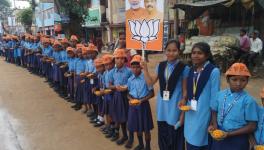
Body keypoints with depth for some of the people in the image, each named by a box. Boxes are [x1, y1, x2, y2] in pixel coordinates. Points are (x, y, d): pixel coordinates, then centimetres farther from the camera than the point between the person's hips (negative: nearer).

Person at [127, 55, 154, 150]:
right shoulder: (130, 79, 2)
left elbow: (151, 93, -10)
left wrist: (141, 100, -20)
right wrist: (130, 99, -10)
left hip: (143, 105, -4)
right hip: (133, 105, 5)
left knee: (146, 127, 6)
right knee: (136, 126, 17)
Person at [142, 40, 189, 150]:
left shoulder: (184, 68, -10)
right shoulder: (160, 66, 4)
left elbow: (185, 91, -7)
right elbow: (150, 83, 6)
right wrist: (145, 69, -5)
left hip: (175, 107, -4)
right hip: (162, 106, 5)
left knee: (175, 139, 7)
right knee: (162, 137, 18)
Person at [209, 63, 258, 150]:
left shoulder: (248, 100, -15)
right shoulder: (220, 95, -3)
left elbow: (252, 126, -12)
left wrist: (229, 134, -17)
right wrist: (214, 125, -9)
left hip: (238, 141, -3)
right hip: (219, 137, 4)